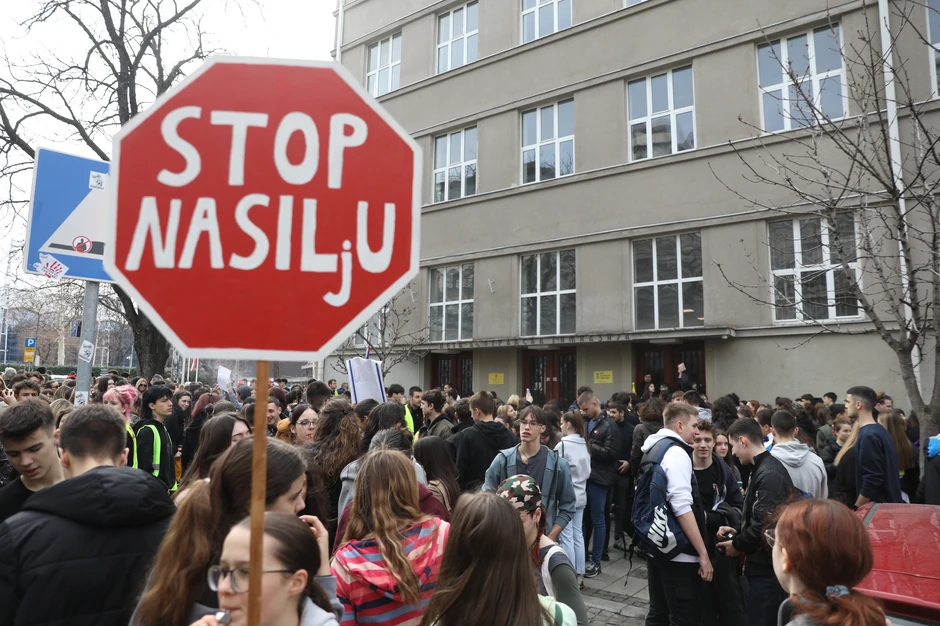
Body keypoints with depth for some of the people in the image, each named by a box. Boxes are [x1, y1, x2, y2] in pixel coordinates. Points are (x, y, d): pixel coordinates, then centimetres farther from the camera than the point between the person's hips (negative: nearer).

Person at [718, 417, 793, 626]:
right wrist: (737, 531, 6)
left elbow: (766, 524, -26)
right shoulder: (762, 469, 12)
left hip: (768, 568, -10)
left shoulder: (770, 474, -21)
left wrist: (737, 544, -11)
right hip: (764, 565, 10)